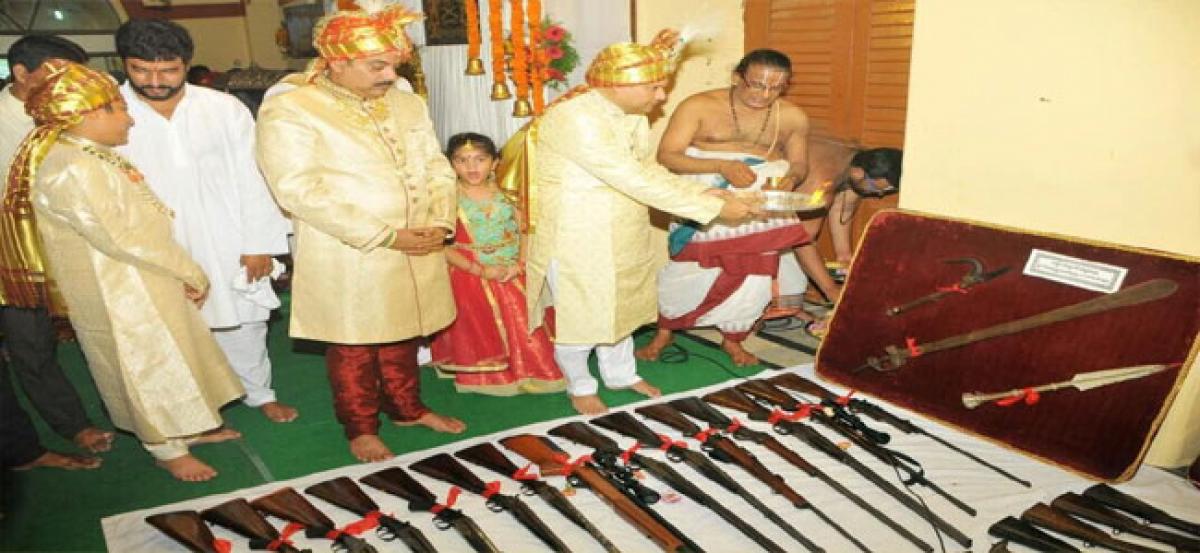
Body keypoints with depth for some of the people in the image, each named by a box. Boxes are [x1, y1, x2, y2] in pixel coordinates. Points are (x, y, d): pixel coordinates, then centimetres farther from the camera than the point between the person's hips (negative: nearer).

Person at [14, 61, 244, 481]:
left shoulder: (94, 156, 6)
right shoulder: (70, 168, -24)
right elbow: (119, 237, -25)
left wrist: (181, 270, 0)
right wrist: (190, 272, -16)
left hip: (144, 281, 9)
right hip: (116, 291, -9)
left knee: (173, 356, 20)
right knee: (144, 365, 6)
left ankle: (186, 428, 37)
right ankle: (167, 450, 24)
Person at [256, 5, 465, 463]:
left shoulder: (407, 104, 7)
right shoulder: (288, 112, -12)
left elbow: (438, 169, 9)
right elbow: (301, 191, -20)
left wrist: (440, 222, -10)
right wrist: (385, 236, -21)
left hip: (417, 253, 5)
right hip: (346, 259, -5)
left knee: (403, 340, 19)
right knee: (353, 349, 10)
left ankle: (406, 408, 39)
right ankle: (360, 429, 29)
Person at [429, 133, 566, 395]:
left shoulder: (505, 195, 4)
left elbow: (522, 231, 4)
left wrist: (520, 263, -13)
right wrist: (481, 270, -19)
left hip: (513, 275, 4)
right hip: (471, 277, -3)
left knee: (523, 327, 7)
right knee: (481, 336, 2)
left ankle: (527, 372, 26)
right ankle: (487, 379, 22)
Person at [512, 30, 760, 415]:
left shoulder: (632, 115, -1)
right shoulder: (575, 119, -29)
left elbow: (649, 170, 8)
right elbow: (636, 181, -32)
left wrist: (702, 192, -9)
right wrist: (714, 208, -28)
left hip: (622, 237, 8)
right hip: (577, 241, -8)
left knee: (619, 307, 22)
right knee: (579, 315, 10)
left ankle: (620, 374, 44)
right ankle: (580, 386, 34)